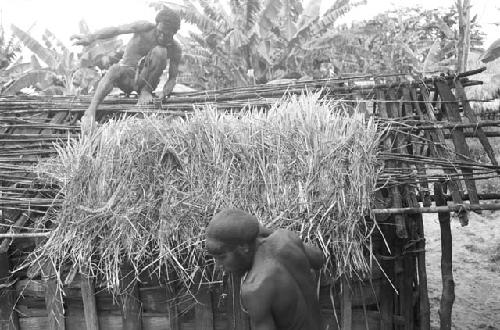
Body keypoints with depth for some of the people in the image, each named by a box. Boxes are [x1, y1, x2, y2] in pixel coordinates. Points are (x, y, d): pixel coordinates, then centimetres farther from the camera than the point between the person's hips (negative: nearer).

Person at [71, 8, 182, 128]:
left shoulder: (175, 49, -7)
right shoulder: (146, 28, -13)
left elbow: (172, 78, 0)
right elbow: (116, 30, -25)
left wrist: (164, 93, -22)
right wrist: (91, 37, -42)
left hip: (145, 80, 1)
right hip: (126, 75, -1)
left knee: (159, 51, -24)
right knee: (115, 69, -37)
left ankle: (146, 91, -13)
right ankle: (90, 112, -45)